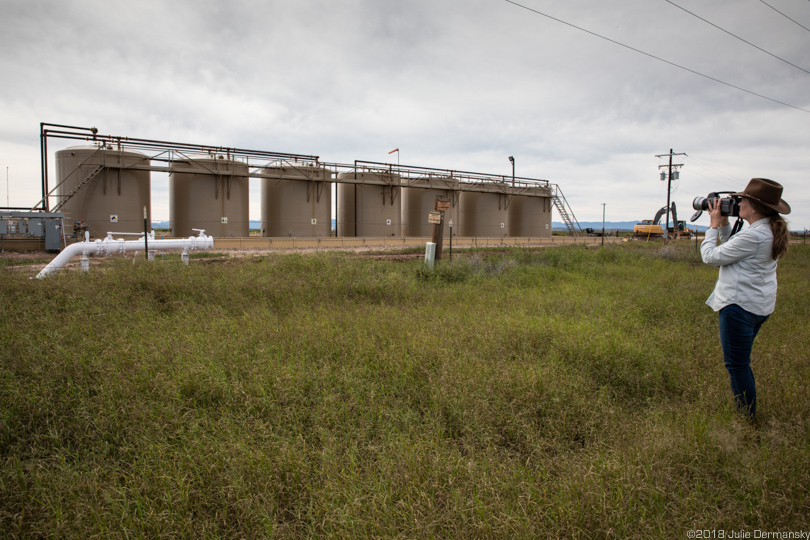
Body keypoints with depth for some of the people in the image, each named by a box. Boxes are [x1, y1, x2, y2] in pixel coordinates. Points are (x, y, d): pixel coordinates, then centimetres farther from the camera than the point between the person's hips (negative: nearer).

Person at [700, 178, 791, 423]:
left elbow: (711, 256, -15)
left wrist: (714, 225, -5)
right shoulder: (770, 231, 8)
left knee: (737, 365, 1)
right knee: (741, 361, 21)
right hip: (760, 305, 11)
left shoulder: (752, 236, -23)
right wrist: (724, 224, 9)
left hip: (740, 306, -11)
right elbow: (731, 248, 19)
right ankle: (747, 413, 31)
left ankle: (748, 420, 11)